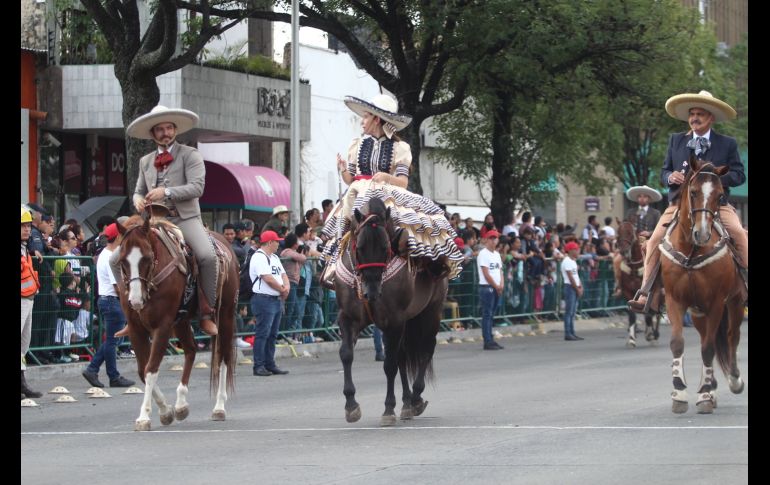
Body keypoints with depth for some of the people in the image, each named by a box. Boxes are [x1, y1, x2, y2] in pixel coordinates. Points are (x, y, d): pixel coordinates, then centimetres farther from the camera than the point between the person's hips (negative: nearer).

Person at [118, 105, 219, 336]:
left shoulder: (190, 155, 2)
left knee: (207, 256, -32)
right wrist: (138, 199, -4)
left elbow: (197, 187, -10)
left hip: (185, 218, -5)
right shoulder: (145, 161, 18)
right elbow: (139, 191, 22)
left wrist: (167, 192, -21)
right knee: (117, 259, -7)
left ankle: (206, 314, -19)